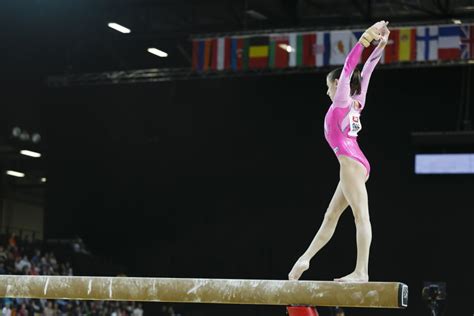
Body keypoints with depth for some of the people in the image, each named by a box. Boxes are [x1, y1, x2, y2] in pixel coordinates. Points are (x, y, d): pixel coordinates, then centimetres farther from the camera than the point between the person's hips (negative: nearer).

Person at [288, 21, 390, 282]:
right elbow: (365, 72, 21)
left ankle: (361, 272, -18)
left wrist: (366, 39, -6)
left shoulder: (342, 99, 0)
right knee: (331, 216, 14)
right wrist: (379, 45, 22)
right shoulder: (356, 101, 20)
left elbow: (349, 66, -5)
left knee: (361, 215, -14)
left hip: (351, 163, -10)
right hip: (354, 164, 10)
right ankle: (305, 259, 22)